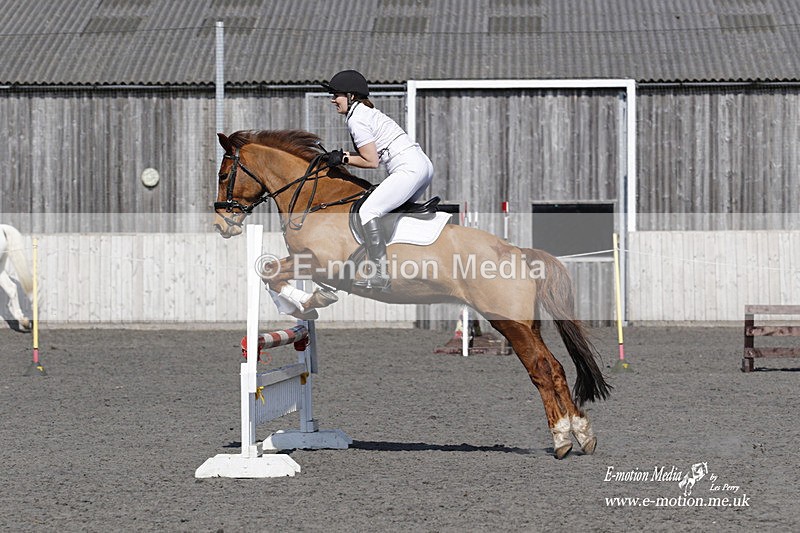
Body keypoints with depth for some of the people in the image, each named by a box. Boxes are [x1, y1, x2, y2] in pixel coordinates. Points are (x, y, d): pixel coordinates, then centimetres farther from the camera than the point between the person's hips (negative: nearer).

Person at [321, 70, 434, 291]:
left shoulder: (356, 120, -9)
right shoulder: (366, 112, 21)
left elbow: (372, 161, -10)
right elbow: (373, 153, 19)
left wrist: (344, 159, -1)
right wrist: (343, 155, 11)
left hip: (409, 169, -11)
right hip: (424, 165, 11)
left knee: (368, 211, -13)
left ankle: (380, 275, -19)